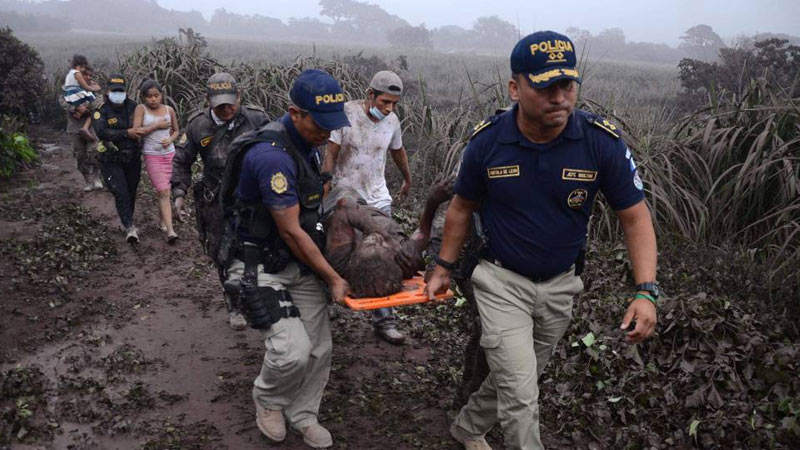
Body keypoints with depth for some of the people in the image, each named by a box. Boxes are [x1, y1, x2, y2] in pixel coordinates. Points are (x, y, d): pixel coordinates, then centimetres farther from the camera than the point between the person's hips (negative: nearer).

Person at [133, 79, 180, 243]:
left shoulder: (169, 110, 3)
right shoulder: (141, 109, -4)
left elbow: (176, 130, 15)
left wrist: (170, 139, -6)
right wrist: (157, 126, -14)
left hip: (169, 154, 3)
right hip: (152, 156, -3)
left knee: (164, 191, 10)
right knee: (163, 192, -11)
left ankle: (161, 221, 29)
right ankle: (170, 230, -15)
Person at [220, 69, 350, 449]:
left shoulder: (308, 143, 3)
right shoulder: (272, 155, -26)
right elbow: (291, 232, -22)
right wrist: (333, 279, -13)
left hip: (301, 261, 8)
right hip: (261, 267, -8)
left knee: (319, 349, 7)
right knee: (293, 350, -16)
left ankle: (302, 416, 30)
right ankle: (268, 399, 17)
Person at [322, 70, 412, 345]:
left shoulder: (392, 120, 1)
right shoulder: (347, 113, -13)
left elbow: (398, 152, 20)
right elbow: (330, 154, -13)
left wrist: (407, 181, 34)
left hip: (378, 199, 3)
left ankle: (384, 319, 4)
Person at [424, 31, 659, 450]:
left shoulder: (603, 141, -19)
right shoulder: (486, 141, -16)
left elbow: (635, 217, -11)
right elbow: (462, 207, 1)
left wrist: (645, 292, -21)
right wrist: (443, 268, 7)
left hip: (560, 285, 3)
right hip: (502, 281, -2)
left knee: (516, 379, 21)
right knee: (521, 395, -8)